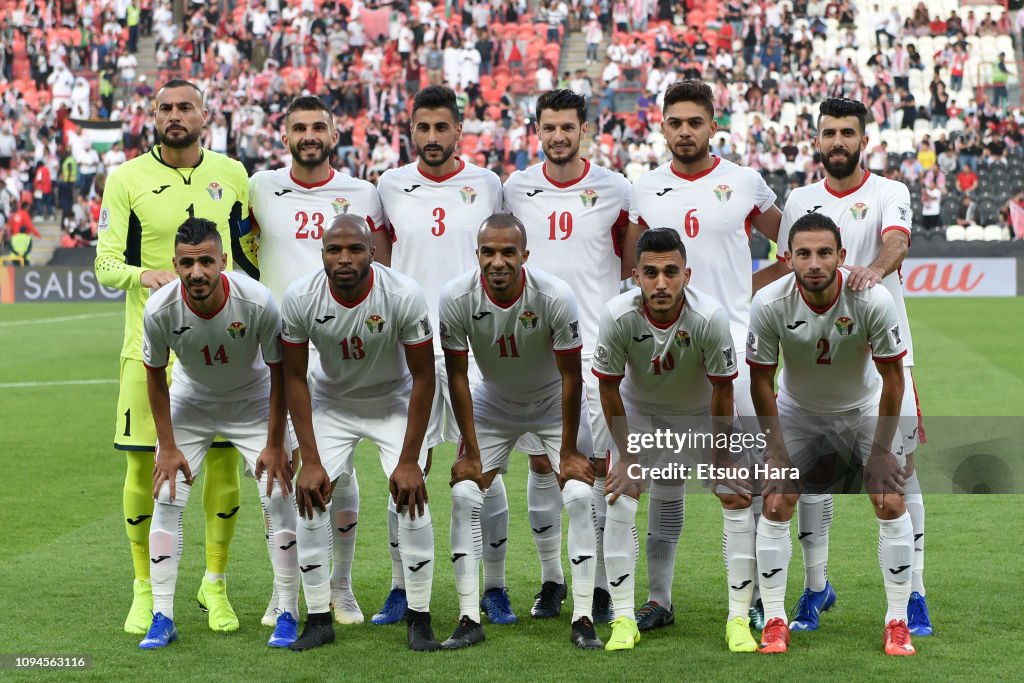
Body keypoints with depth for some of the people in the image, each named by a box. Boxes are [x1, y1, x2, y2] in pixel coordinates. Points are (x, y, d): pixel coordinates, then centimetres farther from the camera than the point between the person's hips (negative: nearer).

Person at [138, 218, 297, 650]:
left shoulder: (258, 303, -32)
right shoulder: (159, 310, -28)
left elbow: (279, 374, -17)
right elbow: (155, 376, -9)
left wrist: (274, 444, -13)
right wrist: (168, 447, -8)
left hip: (252, 403, -1)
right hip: (190, 404, 1)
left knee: (278, 497, -10)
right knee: (166, 498, -7)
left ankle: (287, 614, 0)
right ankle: (162, 618, 1)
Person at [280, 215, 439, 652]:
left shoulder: (403, 296, -29)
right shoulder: (300, 298, -23)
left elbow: (423, 377, -18)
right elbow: (294, 377, -12)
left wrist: (409, 460, -19)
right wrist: (310, 461, -15)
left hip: (394, 402, -2)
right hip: (331, 403, 2)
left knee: (412, 497, -16)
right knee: (310, 497, -11)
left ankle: (419, 619, -4)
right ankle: (318, 619, -1)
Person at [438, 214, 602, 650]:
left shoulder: (555, 297, -31)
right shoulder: (456, 299, -26)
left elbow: (571, 376, -20)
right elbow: (457, 376, -14)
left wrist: (569, 452, -15)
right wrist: (471, 452, -12)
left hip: (554, 402, -1)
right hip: (492, 404, 2)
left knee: (578, 496, -13)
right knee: (464, 496, -9)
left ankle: (583, 619, -5)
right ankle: (469, 620, -3)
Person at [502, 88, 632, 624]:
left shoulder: (614, 191, 0)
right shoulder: (516, 189, 6)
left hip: (596, 348, -2)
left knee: (597, 467, -3)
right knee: (541, 465, 6)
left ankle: (600, 585, 6)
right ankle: (551, 579, 18)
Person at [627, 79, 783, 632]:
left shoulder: (744, 183, 2)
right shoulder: (645, 191, 7)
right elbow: (628, 271, 16)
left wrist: (756, 289, 8)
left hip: (731, 339, -2)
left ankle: (751, 596, 5)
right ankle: (659, 598, 11)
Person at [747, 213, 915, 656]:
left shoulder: (873, 300, -30)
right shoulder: (769, 304, -28)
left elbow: (892, 378, -17)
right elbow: (761, 380, -13)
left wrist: (881, 450, -14)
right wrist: (777, 450, -12)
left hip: (863, 406, -1)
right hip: (797, 409, 1)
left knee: (891, 504, -9)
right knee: (775, 505, -8)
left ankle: (898, 622, 3)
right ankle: (774, 622, 3)